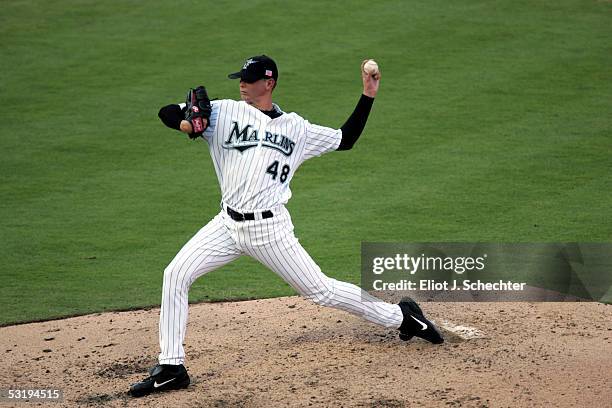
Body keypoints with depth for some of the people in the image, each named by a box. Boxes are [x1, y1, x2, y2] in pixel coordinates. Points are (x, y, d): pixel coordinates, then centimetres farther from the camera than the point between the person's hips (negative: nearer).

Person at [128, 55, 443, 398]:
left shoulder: (296, 128, 7)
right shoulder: (225, 112, 4)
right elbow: (168, 112, -2)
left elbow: (346, 139, 18)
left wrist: (368, 96, 11)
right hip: (229, 225, 2)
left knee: (320, 290, 1)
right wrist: (185, 122, -24)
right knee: (176, 274, -12)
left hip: (269, 229, -2)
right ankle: (172, 367, -5)